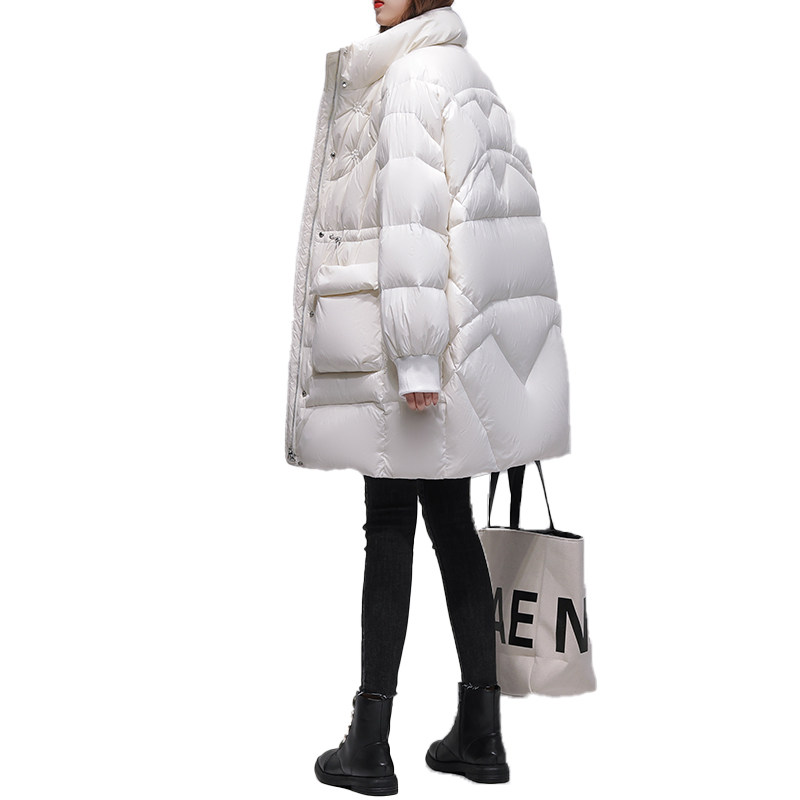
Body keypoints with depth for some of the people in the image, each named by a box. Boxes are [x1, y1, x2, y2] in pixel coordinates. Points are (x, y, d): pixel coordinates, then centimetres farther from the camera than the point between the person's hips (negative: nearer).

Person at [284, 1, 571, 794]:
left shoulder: (413, 77, -8)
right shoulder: (468, 77, 19)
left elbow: (413, 219, -17)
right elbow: (499, 205, 17)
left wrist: (415, 356, -21)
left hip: (409, 323, -8)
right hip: (467, 328, 8)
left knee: (389, 524, -4)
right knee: (449, 518, 10)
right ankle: (479, 731, 14)